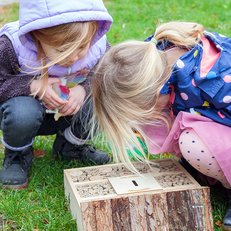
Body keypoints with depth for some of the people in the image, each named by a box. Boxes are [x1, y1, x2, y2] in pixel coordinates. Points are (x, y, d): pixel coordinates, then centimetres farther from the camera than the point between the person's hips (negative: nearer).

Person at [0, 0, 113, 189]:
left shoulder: (98, 45, -22)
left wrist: (84, 88, -29)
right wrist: (34, 87, -36)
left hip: (68, 113, 3)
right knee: (22, 113, -39)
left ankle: (69, 146, 6)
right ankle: (17, 155, -2)